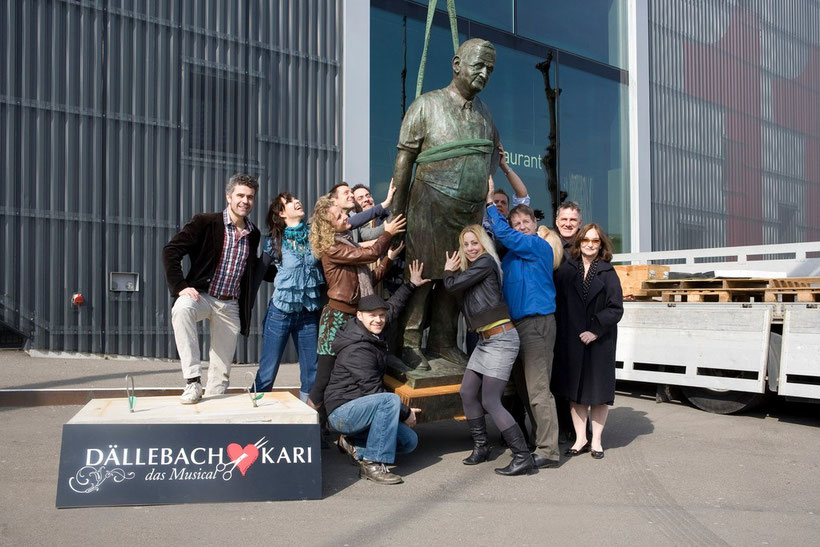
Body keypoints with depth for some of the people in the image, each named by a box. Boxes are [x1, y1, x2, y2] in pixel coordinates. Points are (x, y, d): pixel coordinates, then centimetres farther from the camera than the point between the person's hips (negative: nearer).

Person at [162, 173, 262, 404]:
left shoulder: (253, 234, 8)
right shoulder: (205, 222, -6)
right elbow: (171, 251, -11)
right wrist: (180, 286, -21)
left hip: (231, 306, 4)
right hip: (201, 296, -4)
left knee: (222, 368, 2)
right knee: (182, 309, -37)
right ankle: (193, 381, -34)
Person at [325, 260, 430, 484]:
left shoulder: (373, 335, 5)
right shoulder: (357, 350, -22)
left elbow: (392, 308, 25)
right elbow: (373, 390, -22)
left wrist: (411, 285, 31)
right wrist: (405, 413, -13)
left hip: (360, 407, 9)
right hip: (343, 411, -9)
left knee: (409, 441, 0)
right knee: (391, 399, -34)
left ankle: (354, 444, 11)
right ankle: (373, 464, -28)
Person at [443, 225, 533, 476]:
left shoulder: (486, 262, -10)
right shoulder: (469, 269, 18)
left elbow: (453, 286, -13)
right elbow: (457, 292, 11)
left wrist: (448, 272, 7)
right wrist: (452, 272, 3)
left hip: (501, 339, -10)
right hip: (484, 340, 10)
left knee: (490, 401, -11)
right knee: (467, 393, 11)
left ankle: (523, 457, -5)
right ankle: (481, 448, 23)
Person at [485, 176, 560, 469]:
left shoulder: (539, 245, -7)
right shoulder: (513, 254, 18)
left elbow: (503, 234, -13)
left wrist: (490, 202, -2)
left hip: (537, 322, -9)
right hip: (519, 324, 9)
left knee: (538, 389, -10)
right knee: (529, 387, 13)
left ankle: (547, 450, -7)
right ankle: (538, 440, 22)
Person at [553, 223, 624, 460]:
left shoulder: (607, 273, 2)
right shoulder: (566, 270, 5)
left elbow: (616, 308, -4)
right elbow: (556, 301, 1)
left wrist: (596, 329, -14)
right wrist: (562, 332, -10)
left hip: (600, 340, -1)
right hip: (571, 340, 2)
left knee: (599, 389, 5)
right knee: (575, 389, 7)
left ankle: (596, 440, 17)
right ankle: (580, 439, 18)